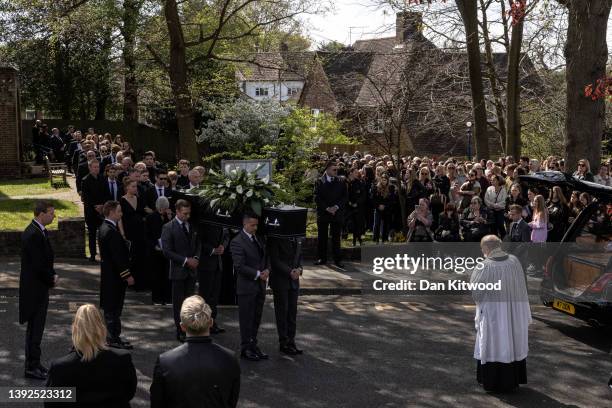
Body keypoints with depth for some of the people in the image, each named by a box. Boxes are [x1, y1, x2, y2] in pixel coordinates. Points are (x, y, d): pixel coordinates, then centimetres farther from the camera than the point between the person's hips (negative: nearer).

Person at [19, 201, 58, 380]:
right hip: (35, 288, -10)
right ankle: (32, 367, 7)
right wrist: (51, 280, -9)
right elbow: (38, 265, -24)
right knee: (35, 328, -2)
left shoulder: (39, 231, 9)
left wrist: (53, 275, 3)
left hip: (38, 287, 10)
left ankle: (33, 363, 28)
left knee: (35, 327, 17)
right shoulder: (33, 234, -22)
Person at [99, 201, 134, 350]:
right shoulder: (110, 231, -22)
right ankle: (114, 339, 4)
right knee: (113, 308, -2)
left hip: (109, 274, 10)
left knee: (112, 308, 16)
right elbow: (117, 256, -23)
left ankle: (113, 336, 25)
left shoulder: (105, 228, 11)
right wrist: (127, 275, -18)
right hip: (114, 276, -10)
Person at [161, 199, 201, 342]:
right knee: (178, 302, 3)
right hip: (178, 270, -5)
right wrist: (185, 260, -15)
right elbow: (167, 251, -13)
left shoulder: (192, 226, 9)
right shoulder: (168, 228, -9)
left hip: (191, 269, 5)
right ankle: (180, 332, 10)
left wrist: (196, 258, -2)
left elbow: (198, 244, 18)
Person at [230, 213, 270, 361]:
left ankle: (253, 345, 23)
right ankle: (246, 348, 11)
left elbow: (266, 258, 19)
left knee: (256, 318, 13)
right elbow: (239, 266, -18)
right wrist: (258, 274, -17)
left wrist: (267, 270, -2)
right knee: (246, 319, 2)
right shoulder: (237, 242, -13)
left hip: (260, 286, 7)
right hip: (246, 287, -7)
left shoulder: (258, 239, 12)